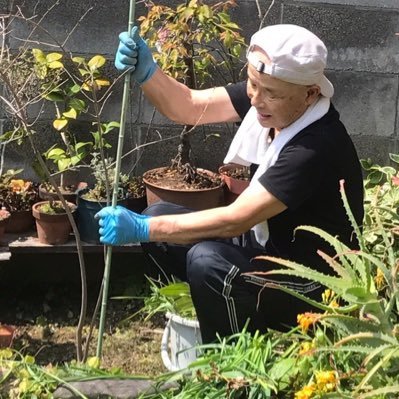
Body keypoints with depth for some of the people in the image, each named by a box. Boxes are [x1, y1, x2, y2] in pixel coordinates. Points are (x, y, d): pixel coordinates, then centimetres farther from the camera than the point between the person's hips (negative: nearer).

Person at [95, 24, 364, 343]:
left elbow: (236, 220, -33)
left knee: (207, 261, -32)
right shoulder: (265, 93, -7)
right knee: (159, 217, 1)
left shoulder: (317, 148, -31)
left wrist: (142, 229, -32)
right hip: (266, 244, 8)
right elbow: (187, 107, -4)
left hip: (312, 283, -8)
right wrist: (146, 72, -24)